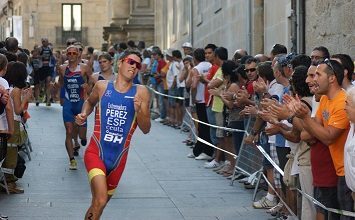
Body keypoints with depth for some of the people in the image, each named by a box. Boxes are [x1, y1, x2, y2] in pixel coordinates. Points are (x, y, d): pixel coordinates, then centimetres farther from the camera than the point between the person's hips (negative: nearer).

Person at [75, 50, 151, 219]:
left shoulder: (141, 92, -2)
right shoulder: (102, 86, -1)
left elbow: (146, 129, -2)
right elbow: (90, 102, 22)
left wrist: (139, 110, -20)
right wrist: (84, 114, 3)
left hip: (119, 158, 2)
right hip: (96, 152, -2)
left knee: (101, 202, 18)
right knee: (100, 201, -24)